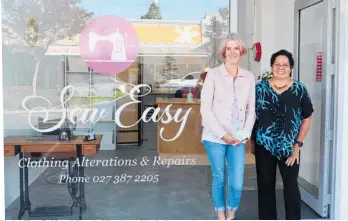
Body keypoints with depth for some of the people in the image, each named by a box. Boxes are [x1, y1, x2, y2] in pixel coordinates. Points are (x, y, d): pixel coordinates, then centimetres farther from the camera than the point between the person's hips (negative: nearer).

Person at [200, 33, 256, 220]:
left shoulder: (249, 77, 7)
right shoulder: (213, 74, -2)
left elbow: (251, 109, 9)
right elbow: (205, 108, -7)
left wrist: (244, 134, -4)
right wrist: (222, 134, -11)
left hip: (238, 139, 2)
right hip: (215, 137, -2)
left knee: (237, 184, -1)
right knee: (219, 180, 8)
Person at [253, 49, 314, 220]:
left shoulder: (299, 90, -1)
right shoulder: (260, 88, 0)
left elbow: (306, 119, 2)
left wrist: (298, 145, -3)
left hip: (289, 147, -1)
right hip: (264, 146, 1)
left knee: (291, 185, 2)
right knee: (265, 185, 11)